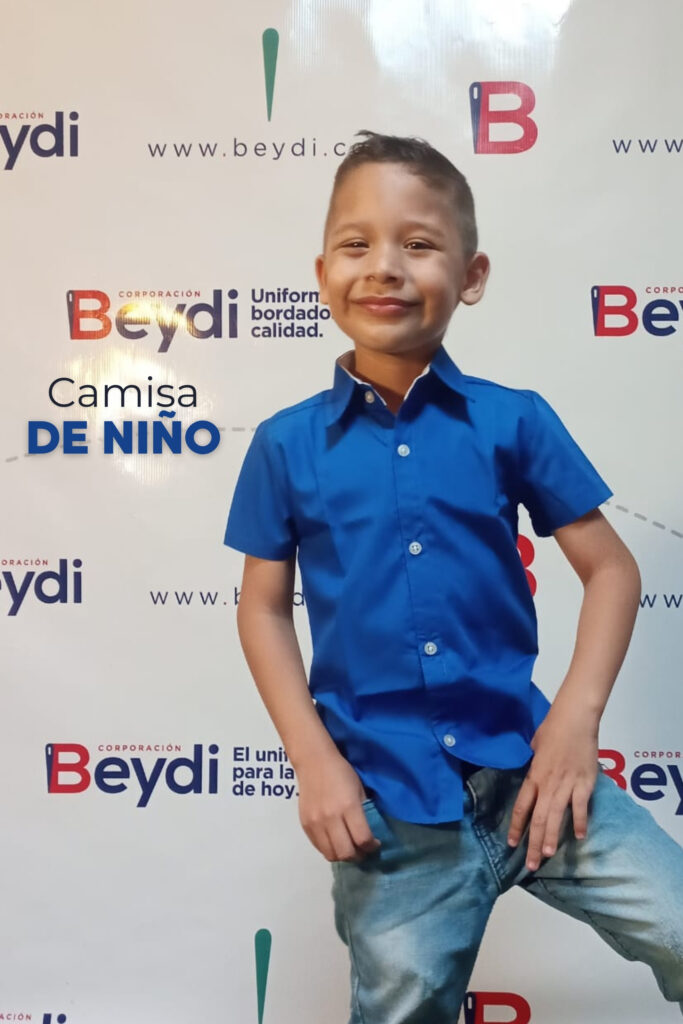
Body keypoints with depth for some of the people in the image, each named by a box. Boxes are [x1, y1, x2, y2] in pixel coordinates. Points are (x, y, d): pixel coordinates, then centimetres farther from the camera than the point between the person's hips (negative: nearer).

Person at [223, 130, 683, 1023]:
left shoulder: (513, 421, -3)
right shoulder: (287, 445, -2)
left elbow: (611, 568, 2)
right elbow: (264, 607, 4)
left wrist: (575, 718, -9)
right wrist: (315, 759, -5)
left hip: (525, 767, 1)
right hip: (387, 803, 0)